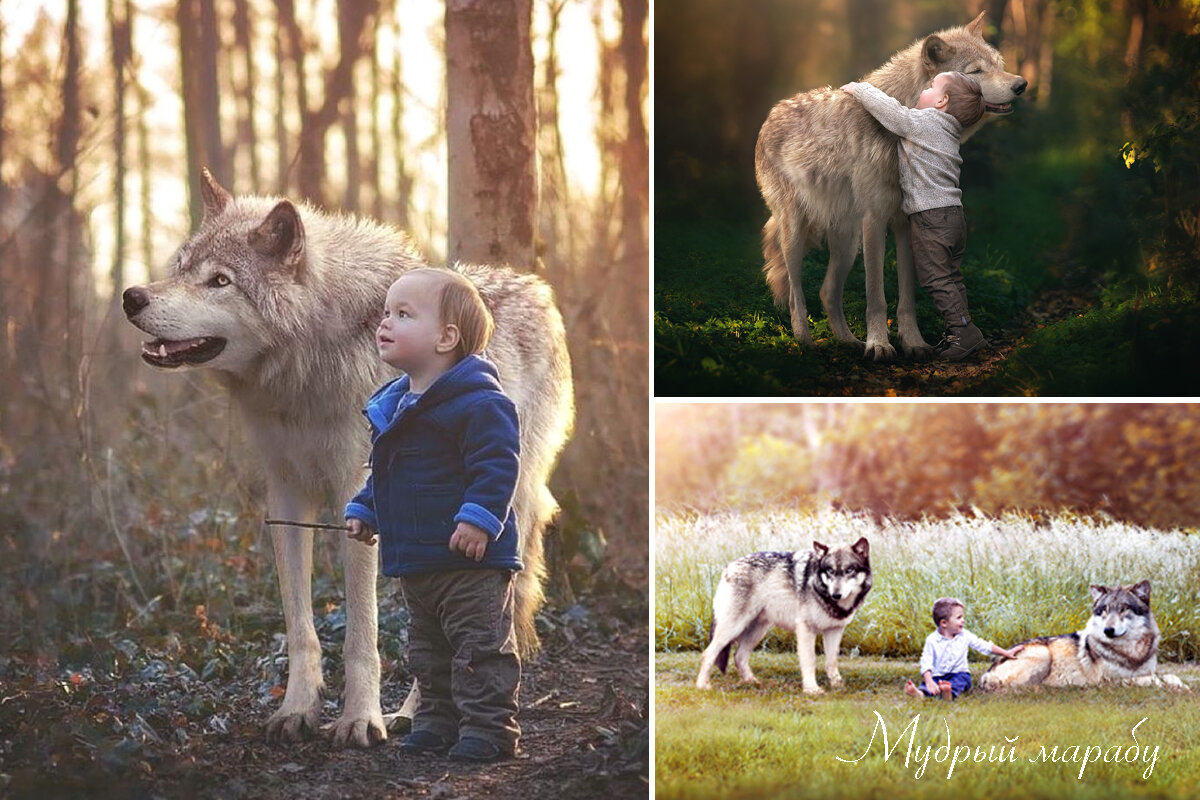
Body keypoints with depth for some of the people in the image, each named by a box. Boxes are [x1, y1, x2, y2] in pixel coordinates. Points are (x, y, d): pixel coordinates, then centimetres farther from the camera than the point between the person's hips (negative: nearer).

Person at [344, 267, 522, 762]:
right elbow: (383, 472, 24)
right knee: (427, 650, 18)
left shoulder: (478, 401, -18)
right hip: (415, 561, 9)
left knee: (480, 647, -4)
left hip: (470, 559, -9)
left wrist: (479, 517, -30)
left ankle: (489, 729, 2)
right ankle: (438, 721, 28)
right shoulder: (391, 405, 11)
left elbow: (497, 464, -23)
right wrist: (363, 510, 16)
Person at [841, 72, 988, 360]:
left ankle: (963, 331, -10)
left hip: (930, 216, -9)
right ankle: (961, 332, 15)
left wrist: (859, 89, 8)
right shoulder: (950, 131, 17)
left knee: (937, 278, -6)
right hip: (954, 214, 9)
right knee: (951, 277, 13)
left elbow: (888, 109, -8)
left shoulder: (921, 122, -9)